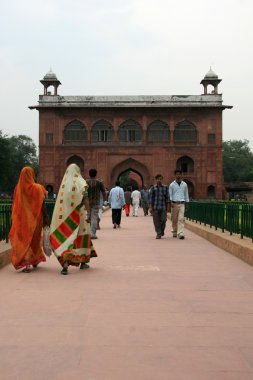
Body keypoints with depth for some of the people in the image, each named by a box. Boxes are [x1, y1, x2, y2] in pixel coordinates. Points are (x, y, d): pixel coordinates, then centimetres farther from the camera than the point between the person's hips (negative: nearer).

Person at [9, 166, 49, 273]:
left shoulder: (18, 188, -3)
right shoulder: (37, 188, -12)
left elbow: (15, 205, 4)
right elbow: (42, 205, -12)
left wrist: (15, 218, 14)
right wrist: (46, 217, -4)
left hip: (22, 218, 2)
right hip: (34, 218, -2)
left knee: (24, 239, 7)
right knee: (34, 238, 16)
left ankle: (27, 264, -2)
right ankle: (35, 260, 29)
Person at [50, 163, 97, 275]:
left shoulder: (64, 183, 5)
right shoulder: (81, 182, -5)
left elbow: (62, 201, 8)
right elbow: (85, 199, -18)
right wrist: (88, 213, -24)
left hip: (66, 215, 3)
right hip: (79, 214, -2)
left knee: (67, 238, 4)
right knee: (82, 235, 14)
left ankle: (65, 262, -16)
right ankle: (83, 262, 23)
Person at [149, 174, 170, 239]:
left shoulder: (165, 187, 6)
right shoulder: (153, 188, 4)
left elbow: (167, 197, 8)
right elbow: (151, 198, 4)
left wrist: (168, 206, 4)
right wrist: (150, 207, -1)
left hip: (163, 207, 0)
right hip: (155, 207, 0)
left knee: (163, 220, -1)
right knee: (156, 221, 0)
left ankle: (162, 231, 25)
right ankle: (158, 234, 11)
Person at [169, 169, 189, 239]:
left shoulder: (184, 184, 10)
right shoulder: (172, 185, 5)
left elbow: (186, 194, 15)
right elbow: (170, 194, 3)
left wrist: (187, 203, 13)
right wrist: (171, 202, -11)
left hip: (182, 203, 0)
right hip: (174, 203, 0)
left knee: (181, 218, -10)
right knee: (174, 219, 6)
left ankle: (181, 233, -16)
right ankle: (174, 232, 21)